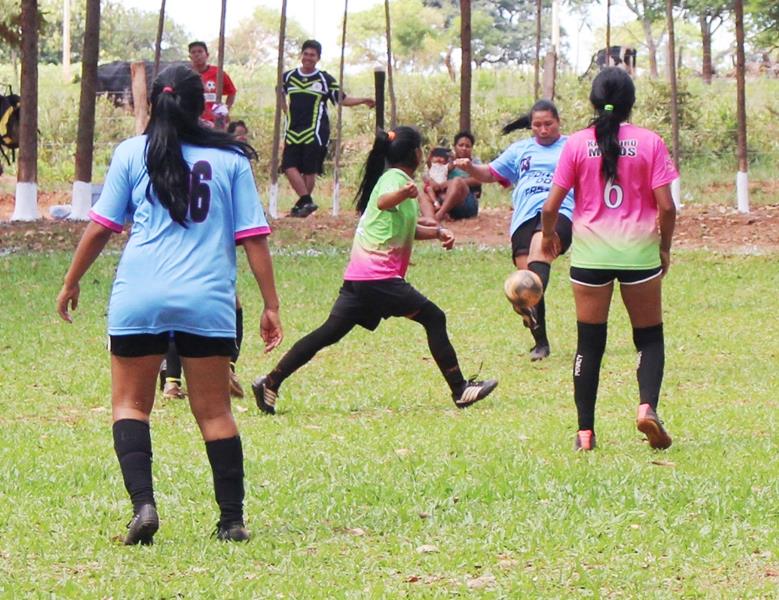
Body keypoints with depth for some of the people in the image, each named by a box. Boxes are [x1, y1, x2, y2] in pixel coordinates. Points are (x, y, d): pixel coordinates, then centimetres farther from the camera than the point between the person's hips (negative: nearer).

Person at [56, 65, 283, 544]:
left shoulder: (132, 153, 6)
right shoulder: (230, 158, 7)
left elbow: (100, 228, 6)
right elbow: (253, 236, 5)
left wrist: (71, 284, 19)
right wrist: (271, 306, 8)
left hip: (139, 297, -1)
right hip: (208, 299, 1)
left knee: (131, 405, 9)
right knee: (215, 413, 9)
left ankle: (143, 504, -10)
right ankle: (232, 520, 9)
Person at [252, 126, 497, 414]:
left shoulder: (395, 178, 21)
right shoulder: (395, 178, -9)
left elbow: (407, 229, 36)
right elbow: (383, 202, -35)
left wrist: (437, 232, 21)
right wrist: (403, 194, -56)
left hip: (358, 277, 10)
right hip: (379, 277, -10)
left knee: (330, 332, 5)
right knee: (434, 319, -3)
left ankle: (270, 383, 0)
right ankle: (460, 391, -1)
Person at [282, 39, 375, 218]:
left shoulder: (326, 79, 1)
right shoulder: (288, 77, 8)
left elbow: (342, 99, 5)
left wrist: (363, 101, -6)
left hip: (315, 132, -3)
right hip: (293, 131, 3)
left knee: (310, 169, -2)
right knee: (289, 166, -10)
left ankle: (302, 203, 7)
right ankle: (306, 201, -6)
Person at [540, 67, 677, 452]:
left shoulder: (577, 144, -2)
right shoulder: (649, 142, -3)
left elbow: (551, 206, -2)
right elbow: (666, 206, -6)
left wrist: (548, 236, 18)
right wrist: (664, 247, 10)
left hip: (590, 252, 1)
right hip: (639, 250, -1)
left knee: (589, 343, 8)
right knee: (649, 337, 12)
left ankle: (585, 431, 6)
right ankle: (647, 405, -12)